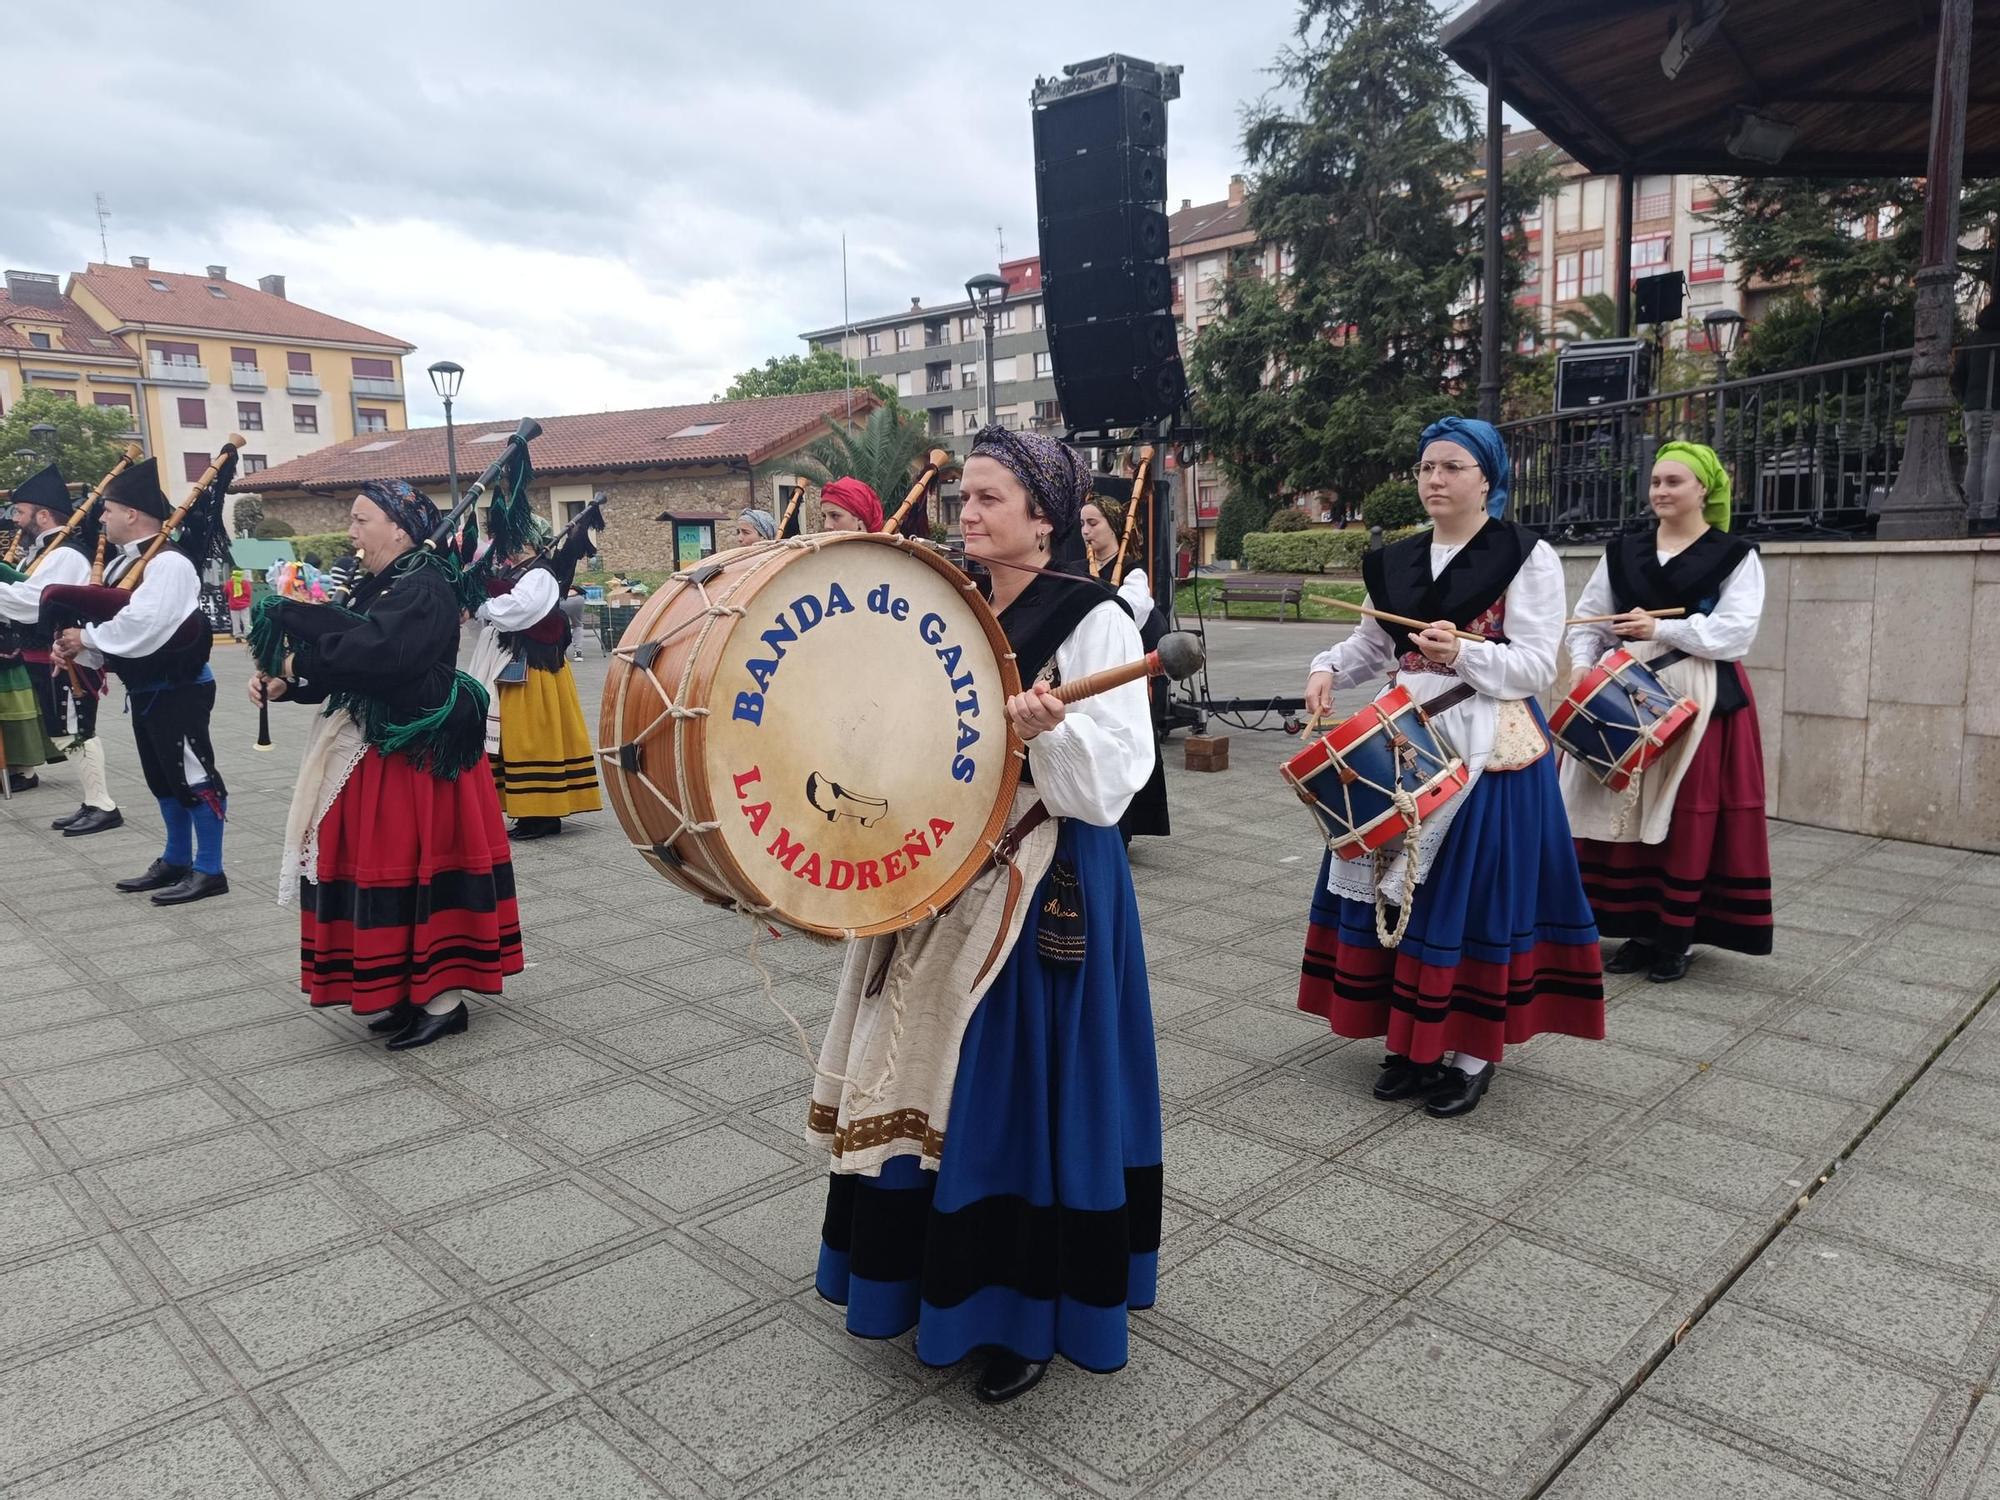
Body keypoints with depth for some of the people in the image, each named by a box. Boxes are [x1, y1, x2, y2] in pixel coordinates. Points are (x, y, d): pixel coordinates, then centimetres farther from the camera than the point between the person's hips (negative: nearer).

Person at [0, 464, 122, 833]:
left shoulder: (65, 555, -18)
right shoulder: (42, 550, 15)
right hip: (45, 660, 10)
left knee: (74, 734, -5)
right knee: (64, 735, 14)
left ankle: (103, 807, 2)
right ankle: (93, 802, 21)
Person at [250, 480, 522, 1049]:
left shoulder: (425, 590, -15)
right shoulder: (377, 587, 12)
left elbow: (376, 652, -30)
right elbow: (339, 661, 11)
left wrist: (297, 632, -20)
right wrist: (282, 680, -6)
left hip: (418, 757, -9)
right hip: (374, 754, 9)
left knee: (419, 870, -3)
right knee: (382, 870, 12)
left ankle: (443, 1001, 7)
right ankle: (403, 990, 24)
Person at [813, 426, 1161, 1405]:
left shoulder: (1093, 621, -11)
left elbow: (1113, 777, -17)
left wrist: (1049, 729, -33)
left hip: (1047, 886, -7)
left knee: (1023, 1089, 2)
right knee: (939, 1086, 15)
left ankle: (1030, 1313, 22)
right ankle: (944, 1276, 36)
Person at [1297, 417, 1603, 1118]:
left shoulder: (1527, 556, -5)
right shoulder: (1397, 560, 11)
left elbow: (1537, 665, -10)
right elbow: (1373, 642, 19)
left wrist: (1464, 653, -26)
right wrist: (1328, 669, -1)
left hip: (1489, 750, -5)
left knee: (1471, 891, -3)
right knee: (1399, 884, 6)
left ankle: (1473, 1053, 12)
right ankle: (1413, 1039, 19)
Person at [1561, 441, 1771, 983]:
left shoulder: (1735, 557, 2)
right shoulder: (1623, 550, 12)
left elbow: (1736, 633, -9)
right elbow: (1586, 619, 10)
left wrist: (1661, 630, -17)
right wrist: (1582, 665, -8)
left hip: (1698, 703, -3)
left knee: (1687, 820, -2)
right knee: (1626, 812, 3)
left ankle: (1676, 938, 9)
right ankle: (1639, 930, 14)